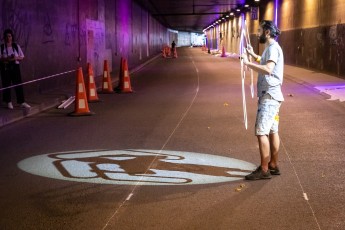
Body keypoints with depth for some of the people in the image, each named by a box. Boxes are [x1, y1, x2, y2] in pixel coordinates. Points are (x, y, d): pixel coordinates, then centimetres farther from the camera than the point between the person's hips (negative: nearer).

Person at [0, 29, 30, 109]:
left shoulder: (16, 46, 5)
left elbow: (22, 57, 8)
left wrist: (16, 58, -12)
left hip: (15, 67, 2)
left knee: (18, 84, -1)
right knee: (7, 85, 4)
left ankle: (22, 102, 2)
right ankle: (9, 102, 17)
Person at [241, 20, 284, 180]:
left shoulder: (273, 48, -15)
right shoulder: (270, 48, 16)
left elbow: (268, 69, -32)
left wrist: (248, 63, -31)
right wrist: (253, 55, 37)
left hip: (269, 96, -11)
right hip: (270, 95, 11)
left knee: (261, 132, -11)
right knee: (272, 131, 13)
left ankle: (264, 170, -8)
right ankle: (273, 165, 20)